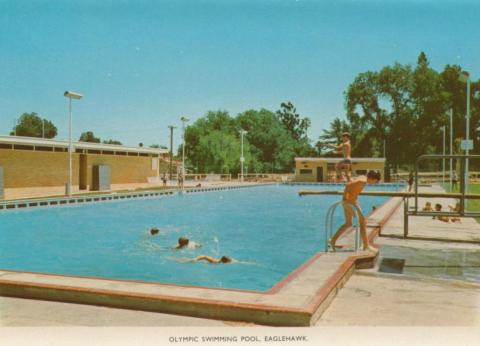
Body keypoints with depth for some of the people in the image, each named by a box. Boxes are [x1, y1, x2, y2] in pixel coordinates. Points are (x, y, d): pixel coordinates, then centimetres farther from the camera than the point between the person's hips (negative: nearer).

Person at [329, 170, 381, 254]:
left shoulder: (362, 178, 12)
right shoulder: (363, 181, -18)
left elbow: (350, 183, 24)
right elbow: (348, 185, -30)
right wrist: (345, 196, -21)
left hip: (347, 202, 10)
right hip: (350, 202, -10)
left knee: (348, 224, 18)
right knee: (362, 222, -1)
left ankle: (333, 240, 21)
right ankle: (366, 246, 4)